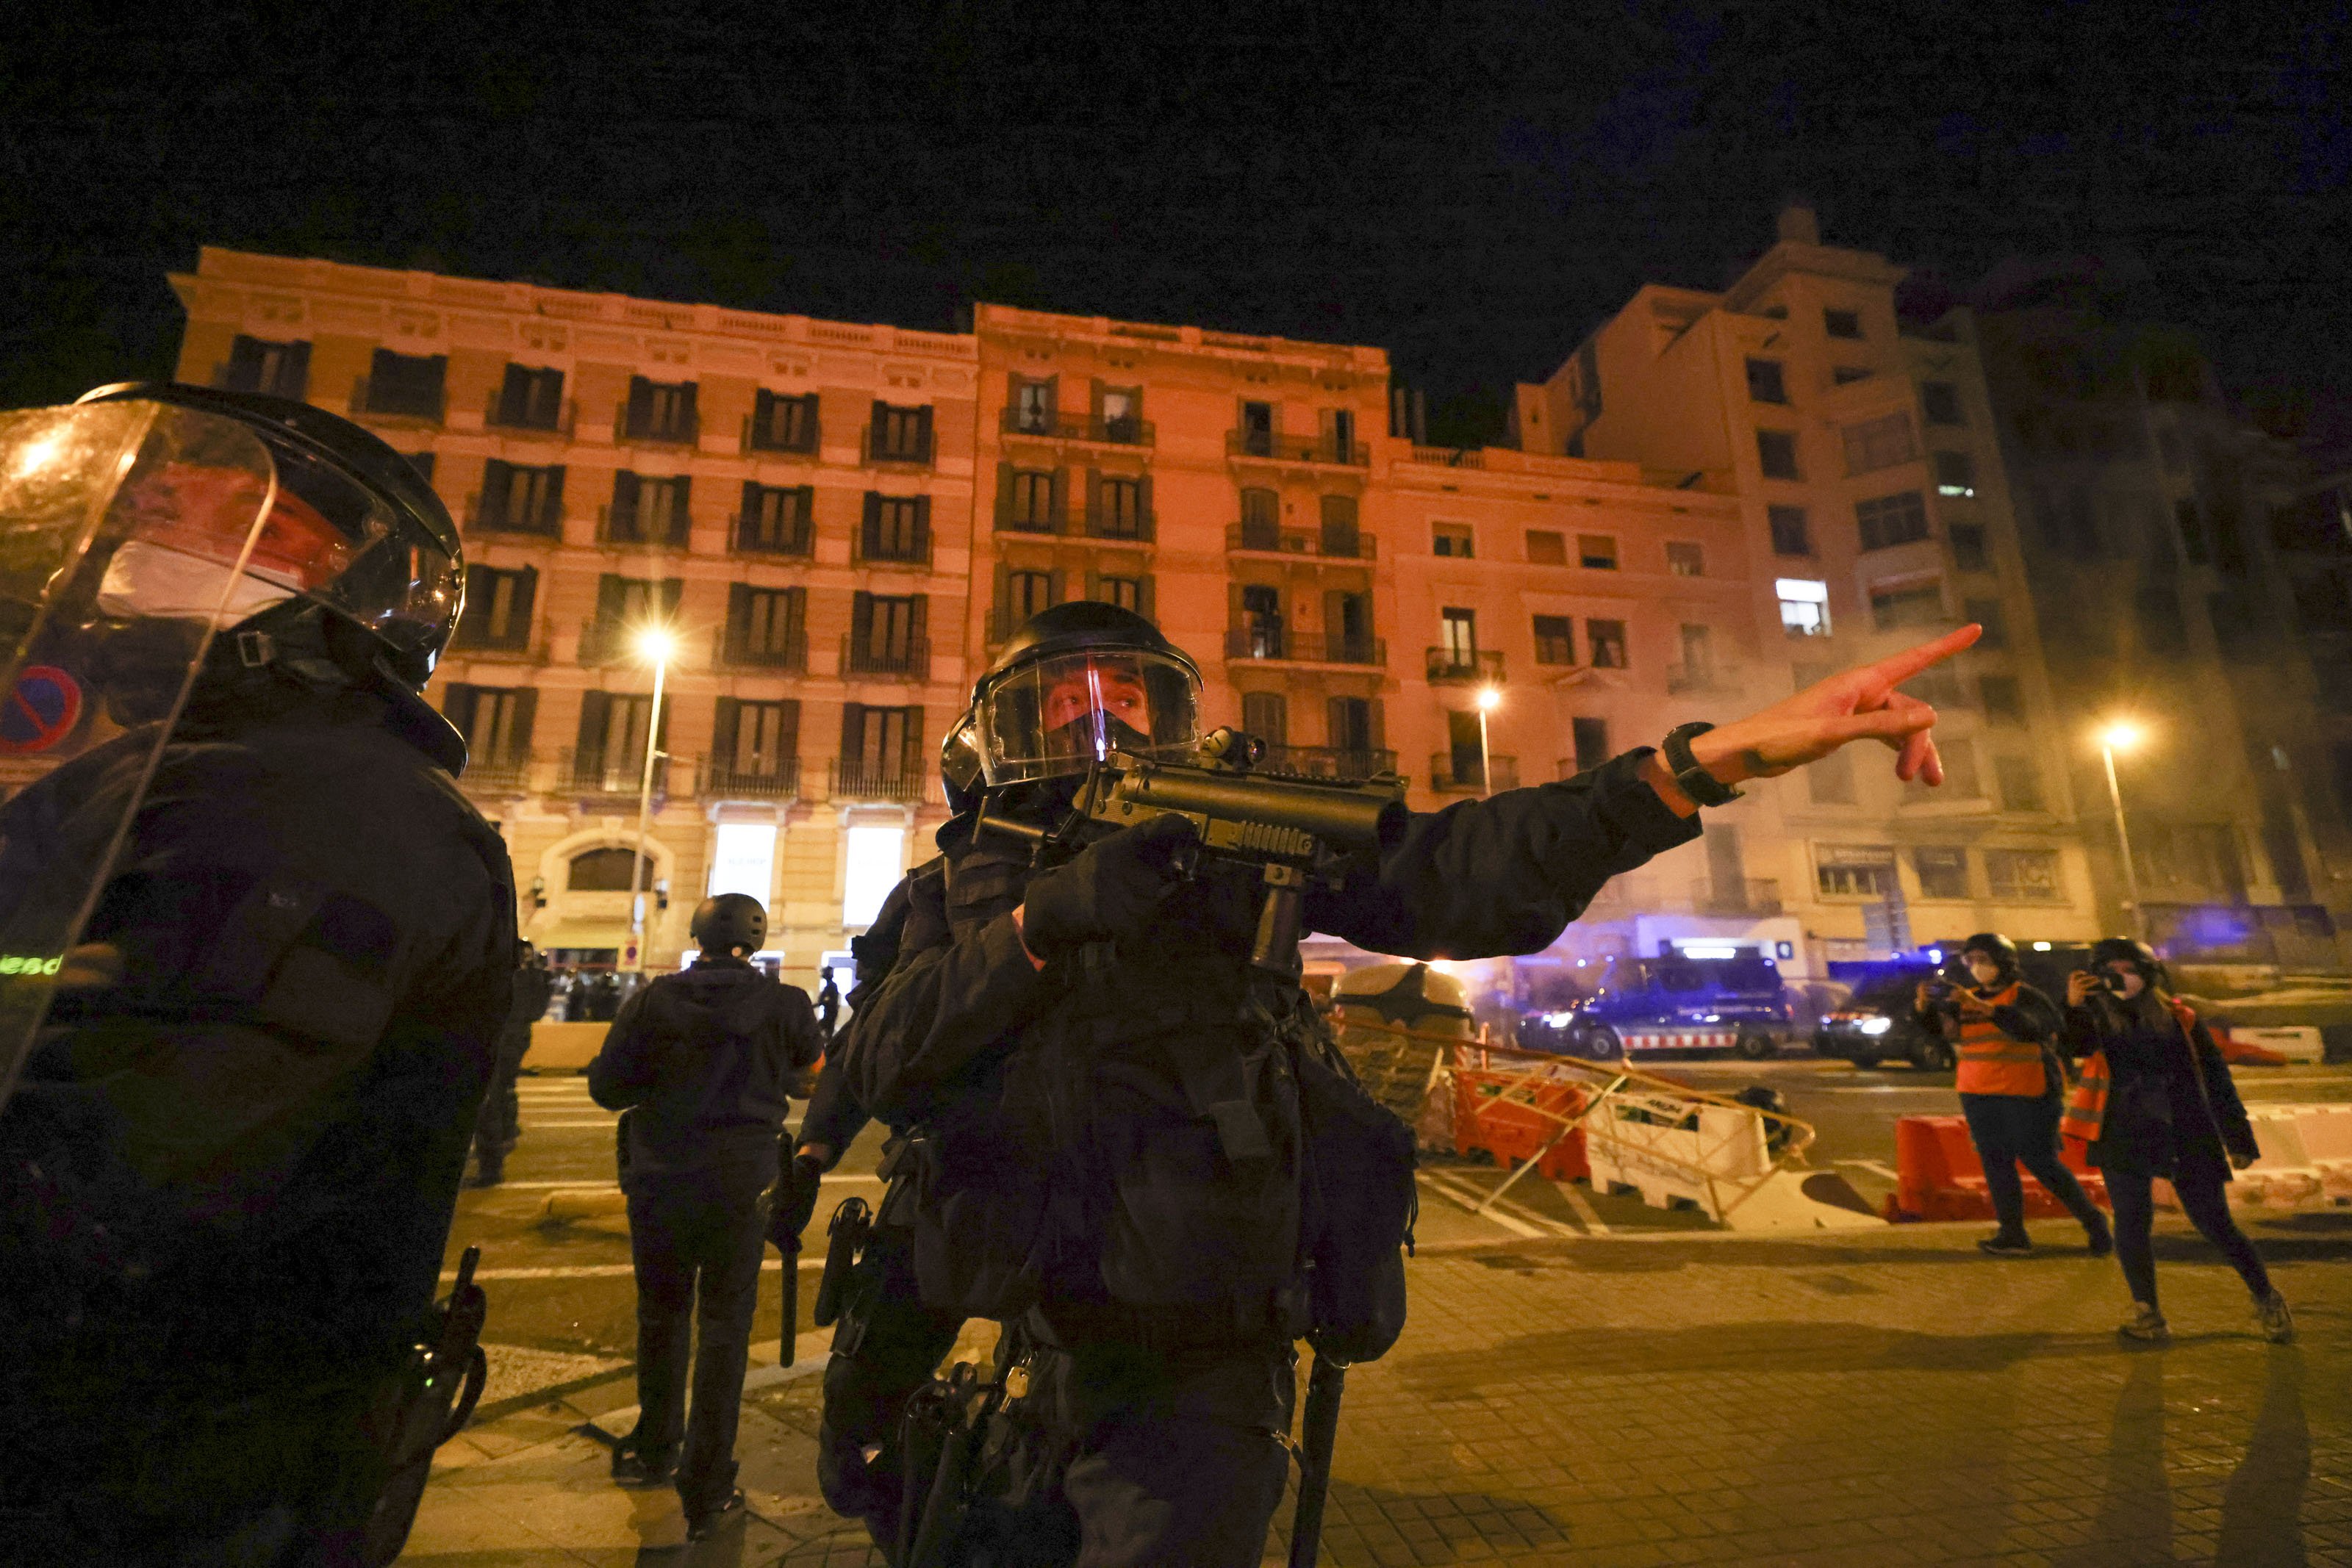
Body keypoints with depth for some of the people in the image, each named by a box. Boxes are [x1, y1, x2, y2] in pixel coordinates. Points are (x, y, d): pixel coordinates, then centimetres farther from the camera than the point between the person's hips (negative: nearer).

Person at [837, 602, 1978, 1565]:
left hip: (1197, 1380, -3)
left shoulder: (1237, 846, -6)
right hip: (1024, 1364, 4)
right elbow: (878, 1064, -11)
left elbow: (1450, 872, -19)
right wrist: (1042, 921, -26)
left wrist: (1716, 754, -29)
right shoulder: (966, 885, 2)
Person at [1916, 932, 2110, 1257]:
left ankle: (2092, 1221, 20)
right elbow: (1941, 1027, 0)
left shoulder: (2025, 996, -7)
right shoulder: (1966, 1000, 9)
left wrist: (1985, 1009, -38)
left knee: (2040, 1161, -2)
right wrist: (1926, 1006, -20)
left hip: (2025, 1093, -5)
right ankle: (2012, 1234, 10)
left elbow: (2029, 1027, -26)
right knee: (1994, 1162, 4)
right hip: (1978, 1094, 5)